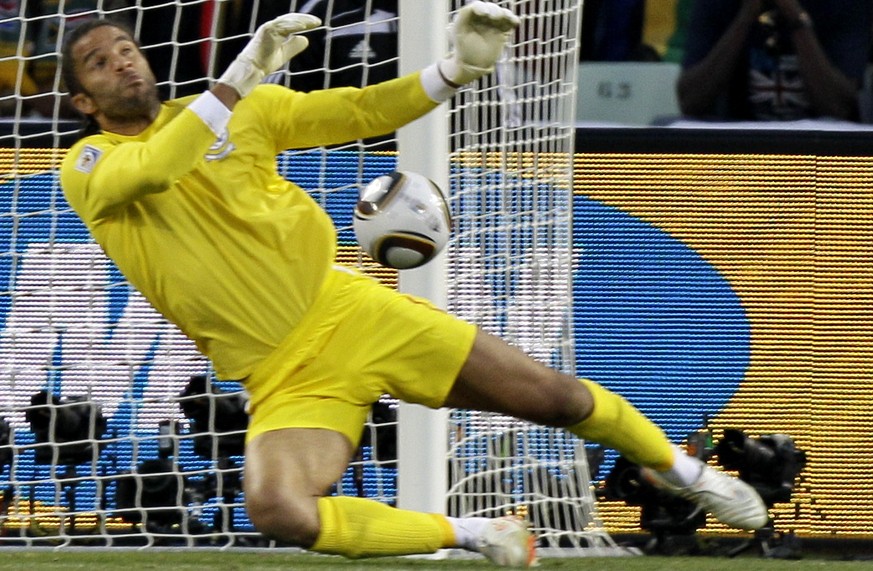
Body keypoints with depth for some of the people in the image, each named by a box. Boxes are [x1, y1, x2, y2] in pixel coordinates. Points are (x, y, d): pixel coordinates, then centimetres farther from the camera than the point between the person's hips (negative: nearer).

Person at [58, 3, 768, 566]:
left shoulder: (242, 110, 7)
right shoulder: (88, 168, -3)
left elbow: (361, 111, 8)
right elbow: (151, 170, -26)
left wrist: (461, 68, -9)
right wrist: (245, 72, -31)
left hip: (351, 312, 2)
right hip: (287, 383, -2)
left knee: (555, 396, -1)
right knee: (278, 513, -32)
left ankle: (679, 468, 31)